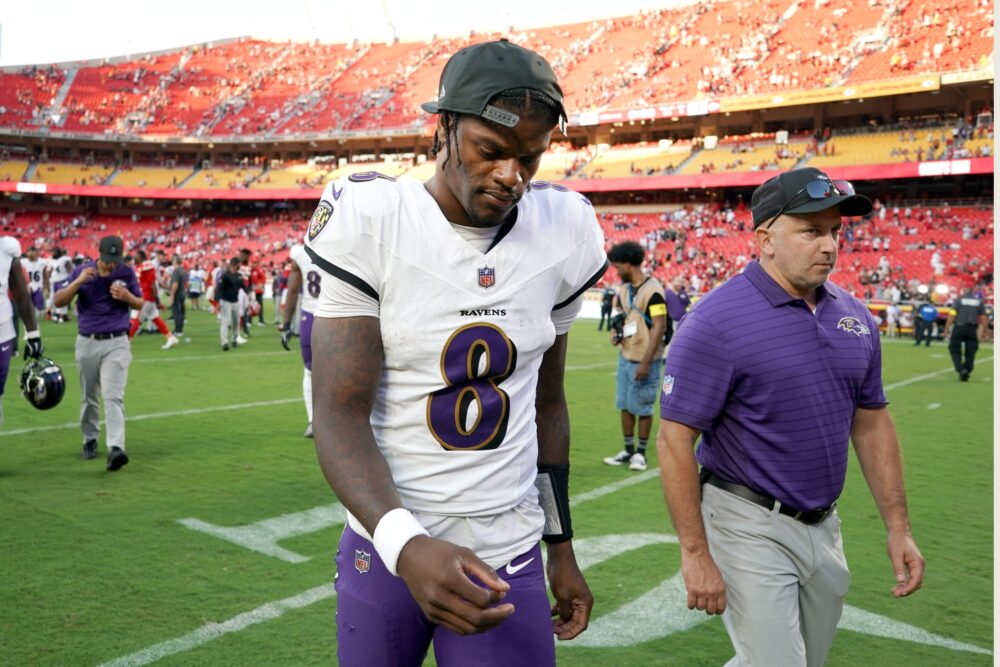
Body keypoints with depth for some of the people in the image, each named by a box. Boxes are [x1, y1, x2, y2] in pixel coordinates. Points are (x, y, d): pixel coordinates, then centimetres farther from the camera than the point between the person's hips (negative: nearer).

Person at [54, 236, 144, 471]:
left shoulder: (127, 273, -2)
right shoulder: (81, 271, -2)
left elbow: (140, 303, 9)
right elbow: (58, 302, -5)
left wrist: (127, 296, -14)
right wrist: (78, 281, -21)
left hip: (116, 343, -2)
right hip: (87, 343, 2)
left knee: (113, 396, -13)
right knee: (89, 397, 13)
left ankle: (115, 448, -21)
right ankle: (90, 440, 31)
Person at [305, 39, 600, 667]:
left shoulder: (561, 233, -2)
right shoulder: (370, 222, -13)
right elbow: (340, 415, -15)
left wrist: (562, 545, 13)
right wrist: (406, 545, -30)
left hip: (509, 557, 2)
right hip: (388, 546, -1)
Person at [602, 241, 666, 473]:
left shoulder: (652, 290, -16)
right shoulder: (624, 289, 10)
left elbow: (659, 327, -19)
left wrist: (645, 363, -21)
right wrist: (616, 332, 3)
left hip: (644, 361, -7)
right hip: (625, 356, 8)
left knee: (642, 408, 3)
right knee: (625, 405, 11)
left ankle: (640, 453, 16)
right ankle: (628, 451, 22)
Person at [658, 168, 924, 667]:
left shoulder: (854, 316, 3)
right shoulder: (716, 321, -18)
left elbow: (872, 423, 11)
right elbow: (675, 442, -18)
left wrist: (898, 526, 9)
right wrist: (695, 554, -18)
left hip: (824, 527, 7)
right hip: (750, 528, -7)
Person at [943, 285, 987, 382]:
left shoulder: (958, 300, -3)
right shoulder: (979, 301, 6)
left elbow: (952, 316, -8)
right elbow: (983, 318, 5)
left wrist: (946, 329, -4)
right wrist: (984, 332, 11)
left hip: (959, 328, -3)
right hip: (972, 329, 3)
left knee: (955, 351, 5)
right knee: (970, 353, 9)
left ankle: (961, 370, -13)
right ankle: (966, 373, 11)